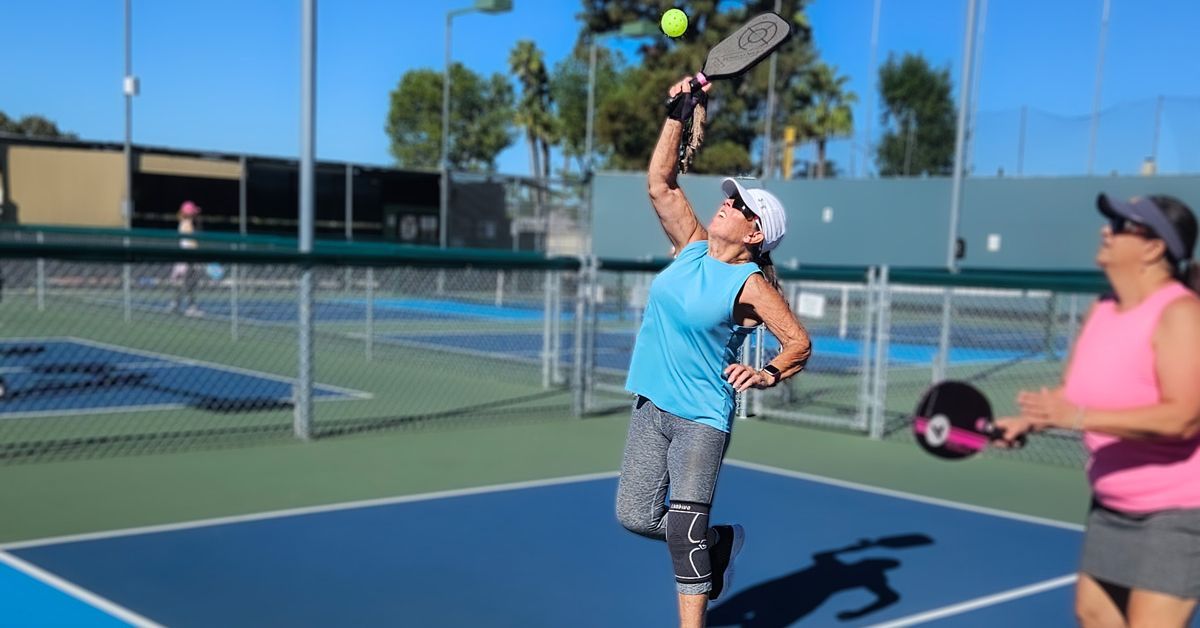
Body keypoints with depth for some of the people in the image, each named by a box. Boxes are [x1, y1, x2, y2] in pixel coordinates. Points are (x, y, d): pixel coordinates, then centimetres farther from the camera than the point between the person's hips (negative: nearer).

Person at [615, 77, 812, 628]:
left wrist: (767, 375, -27)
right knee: (635, 517, 5)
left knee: (684, 526, -13)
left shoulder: (750, 284, -11)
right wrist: (679, 115, 4)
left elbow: (799, 343, -9)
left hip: (701, 418, -6)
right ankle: (722, 541, 31)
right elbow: (660, 182, 7)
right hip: (651, 406, 6)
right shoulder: (693, 248, 5)